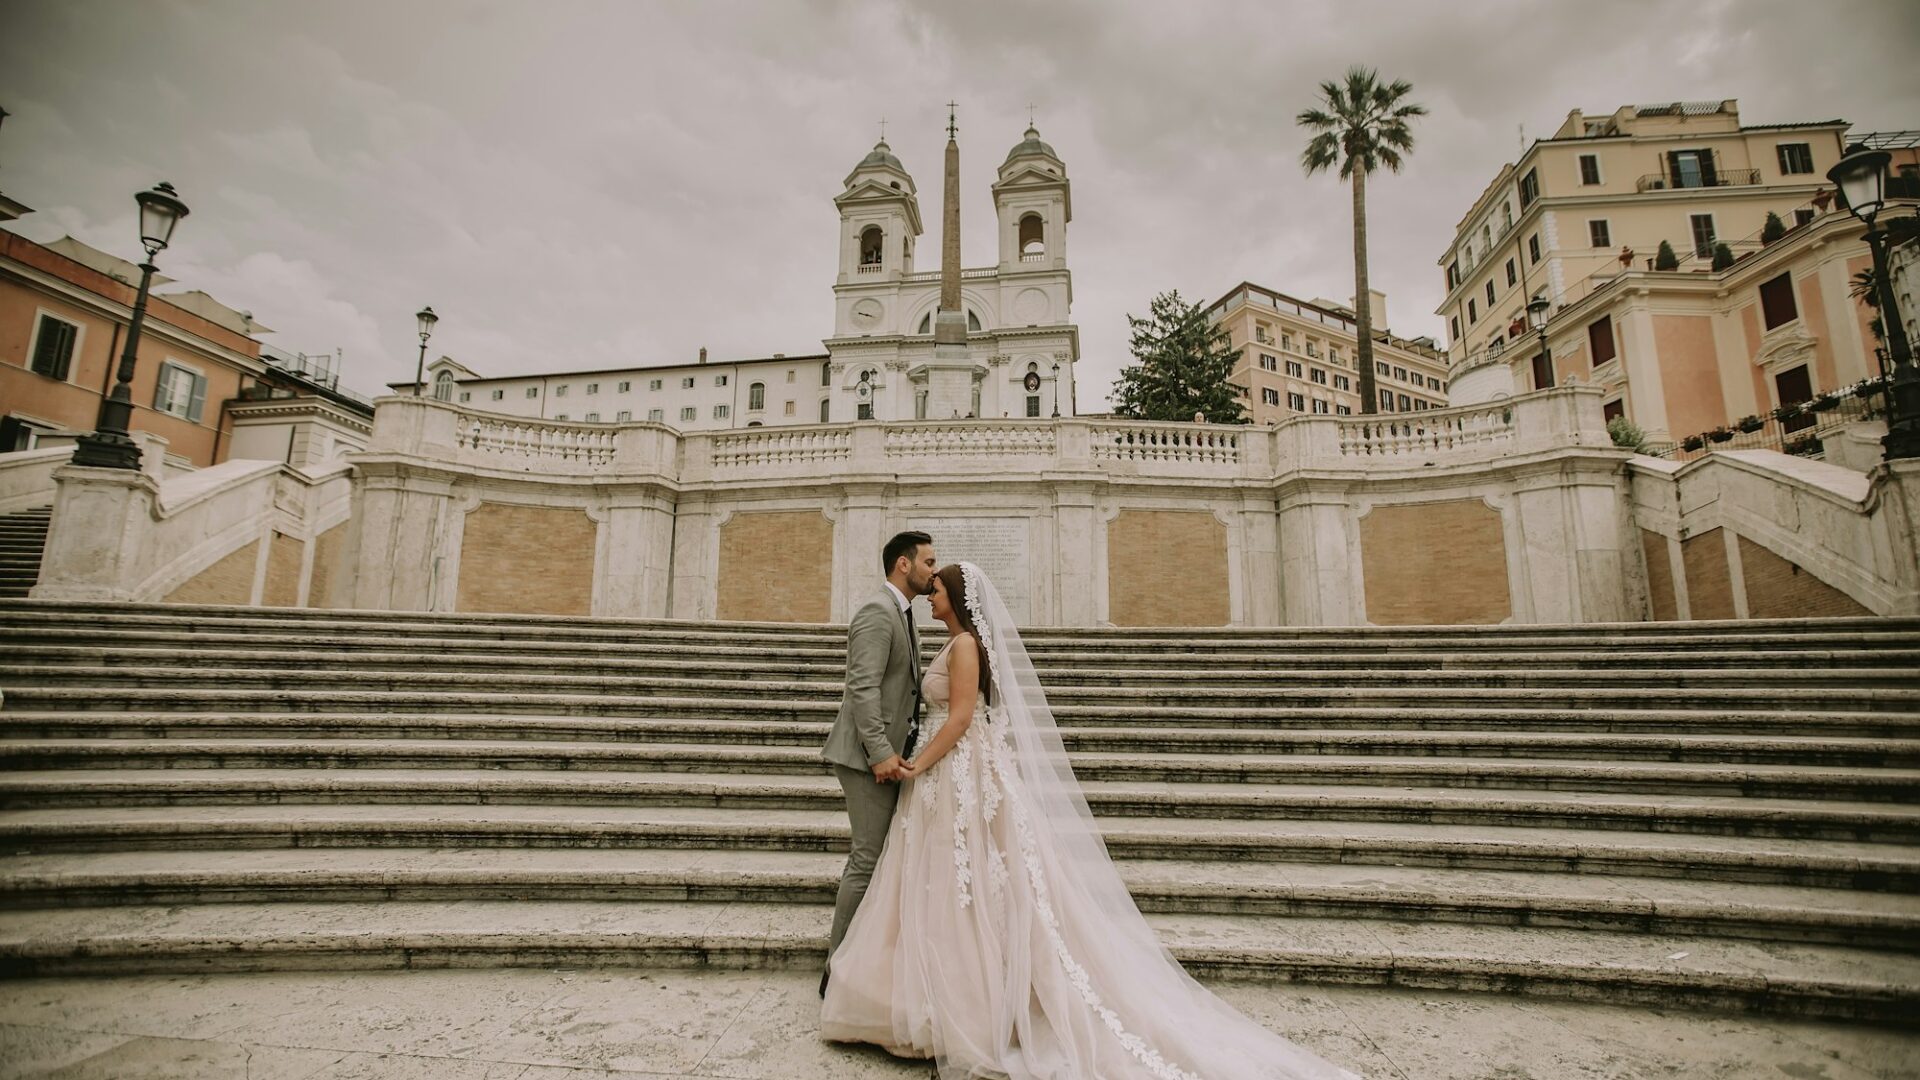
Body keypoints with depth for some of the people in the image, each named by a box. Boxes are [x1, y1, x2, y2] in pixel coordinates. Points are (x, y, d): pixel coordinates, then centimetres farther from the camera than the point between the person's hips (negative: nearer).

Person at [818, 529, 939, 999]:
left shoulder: (902, 615, 18)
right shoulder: (878, 611, -14)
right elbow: (862, 687, -22)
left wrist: (899, 747, 15)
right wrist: (881, 752, -25)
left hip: (888, 753, 10)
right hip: (869, 755, -10)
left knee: (875, 857, 16)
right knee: (869, 860, -4)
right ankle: (840, 969, 8)